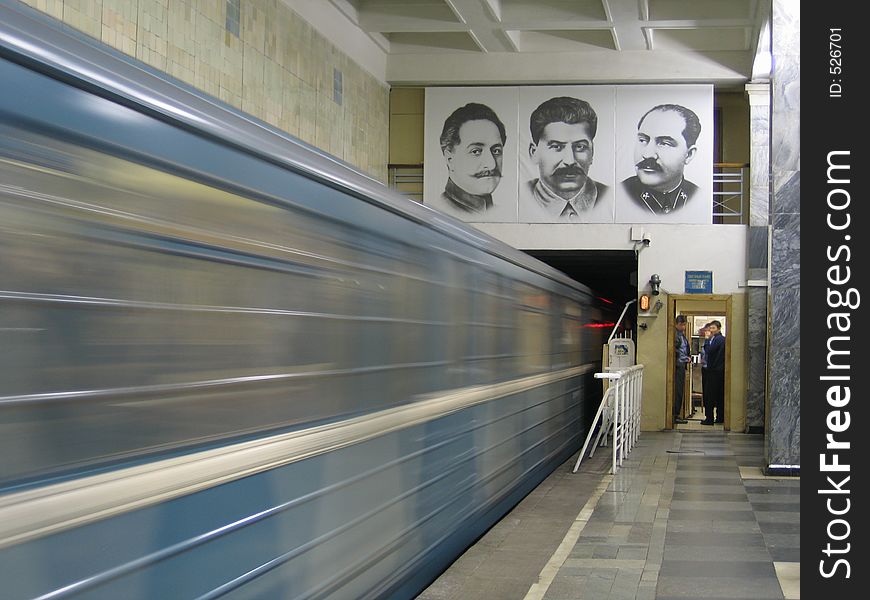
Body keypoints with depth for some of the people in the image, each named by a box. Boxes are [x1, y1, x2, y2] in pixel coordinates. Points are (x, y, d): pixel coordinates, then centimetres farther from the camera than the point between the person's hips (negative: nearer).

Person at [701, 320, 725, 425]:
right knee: (721, 395, 12)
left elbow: (709, 351, -19)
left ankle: (709, 418, -9)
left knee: (710, 396, -7)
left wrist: (709, 340, -7)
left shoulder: (717, 339, -13)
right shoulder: (724, 339, 14)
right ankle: (720, 417, 15)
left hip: (714, 370, -9)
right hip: (722, 370, 9)